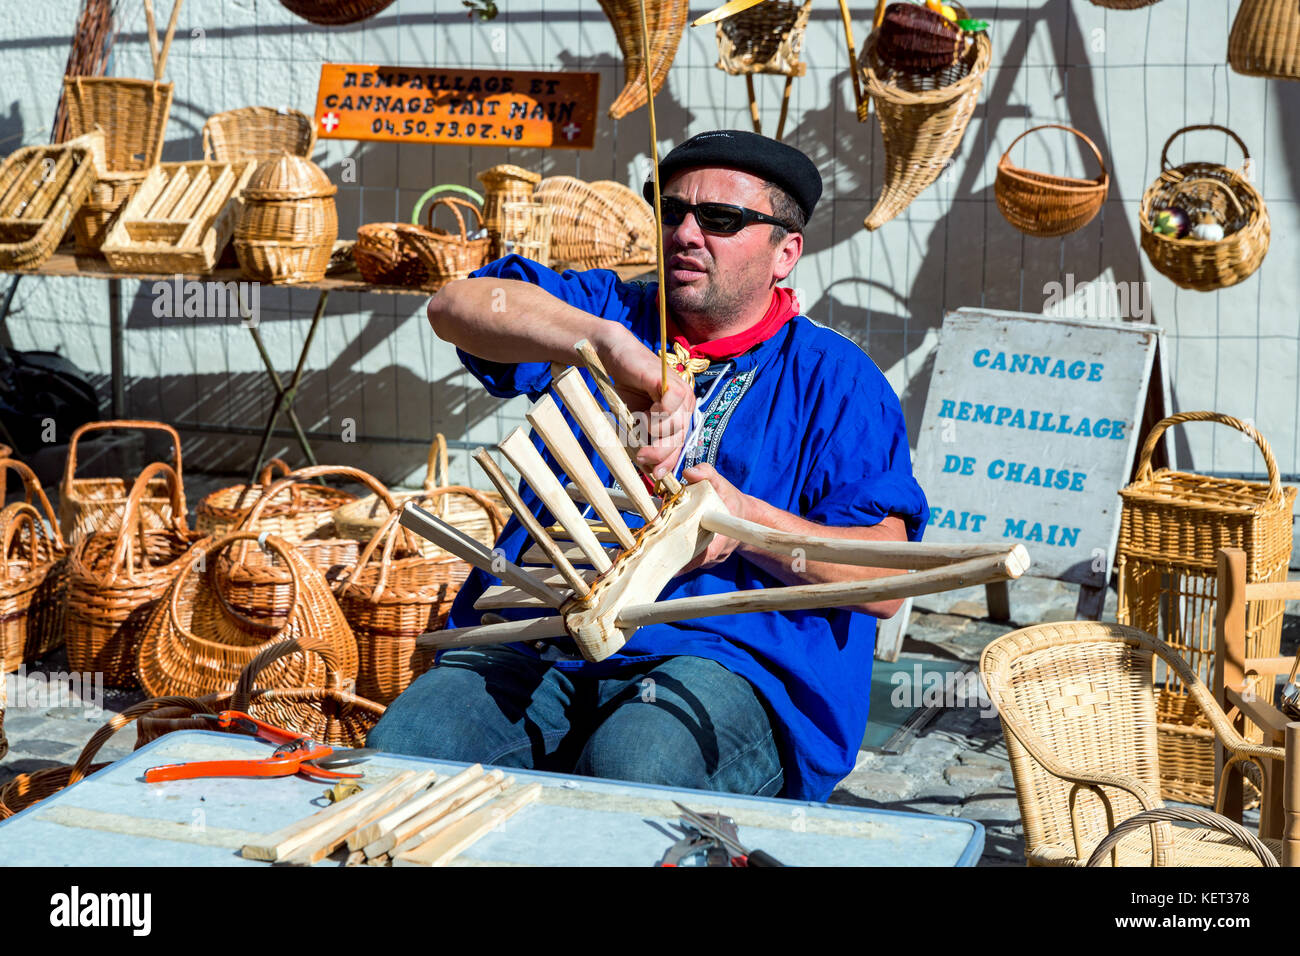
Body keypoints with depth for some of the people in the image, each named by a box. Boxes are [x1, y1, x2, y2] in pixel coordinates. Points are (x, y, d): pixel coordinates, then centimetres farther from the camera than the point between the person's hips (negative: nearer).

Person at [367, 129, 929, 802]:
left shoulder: (835, 379, 11)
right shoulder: (613, 314, 21)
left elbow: (885, 582, 0)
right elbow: (456, 306, 0)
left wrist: (749, 520, -17)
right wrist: (609, 343, -15)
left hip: (719, 656, -3)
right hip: (536, 647, 4)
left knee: (628, 774, -37)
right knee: (395, 754, -24)